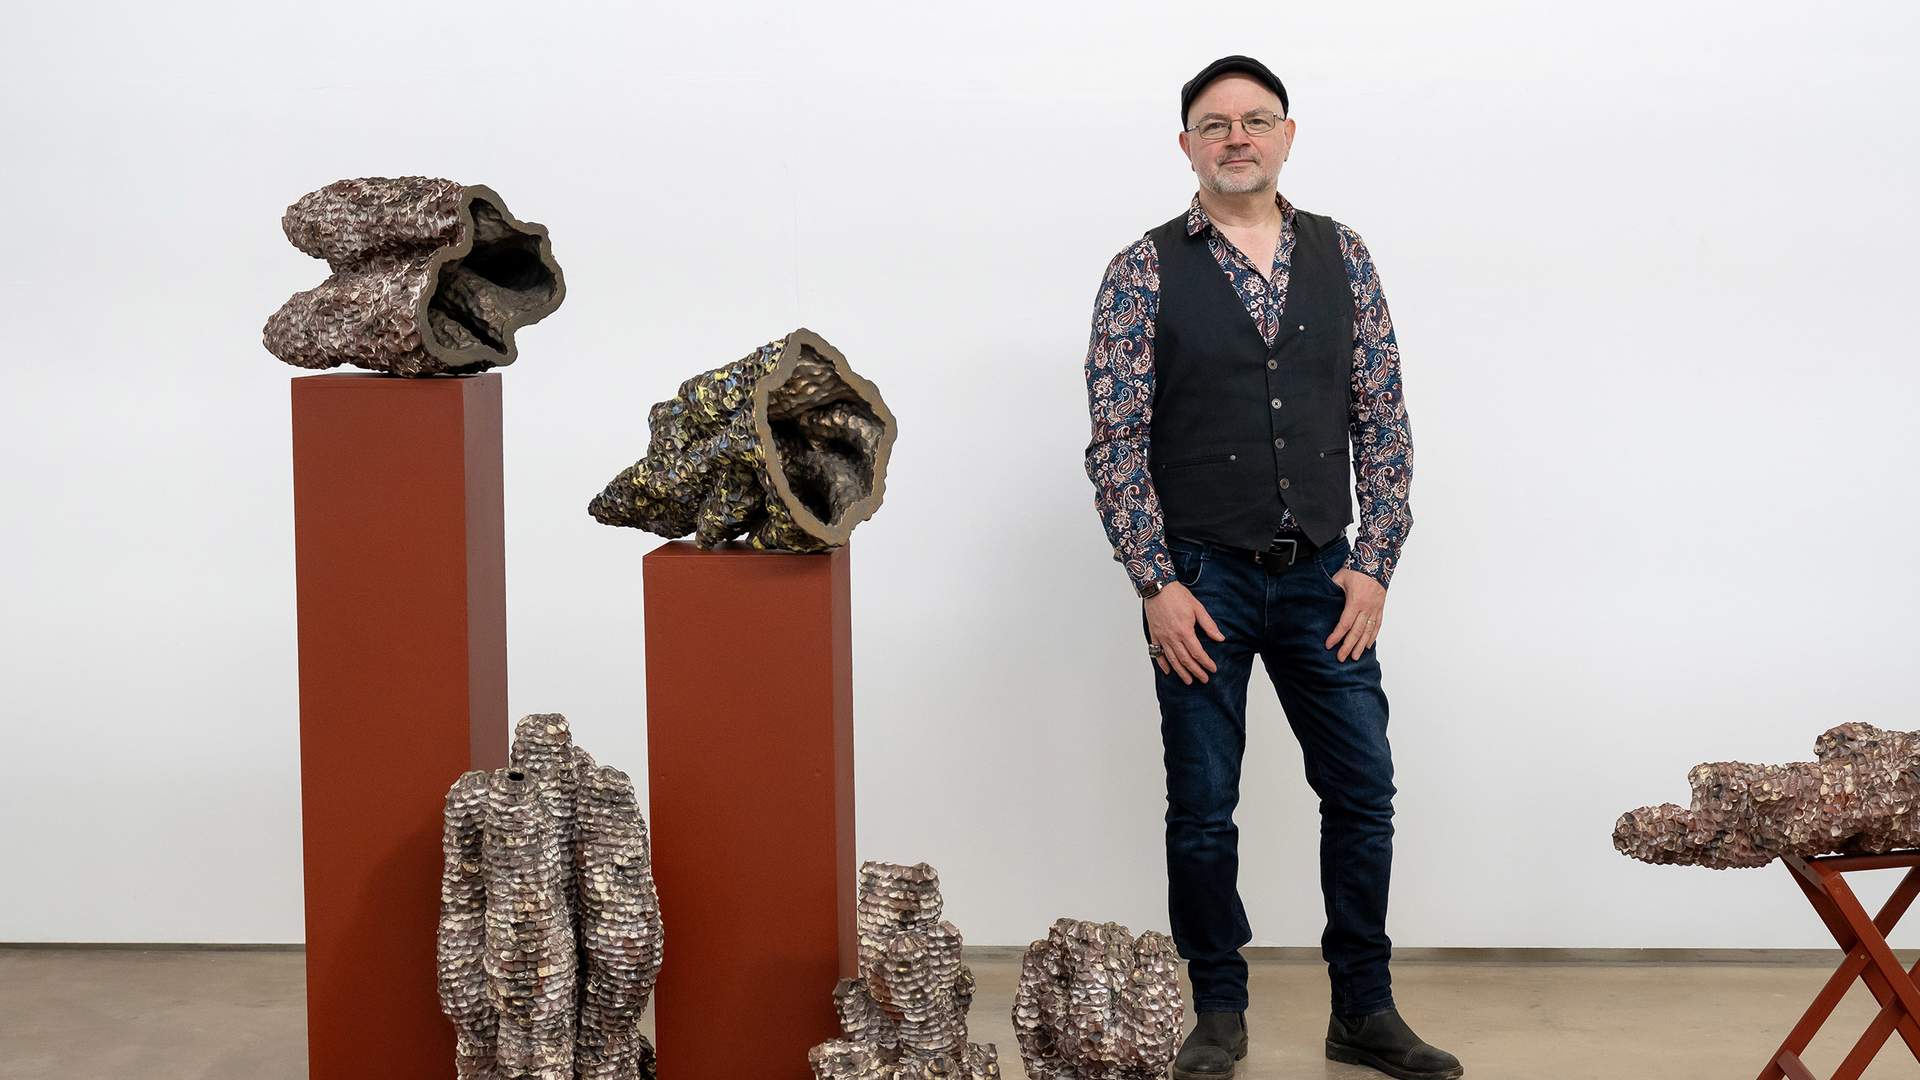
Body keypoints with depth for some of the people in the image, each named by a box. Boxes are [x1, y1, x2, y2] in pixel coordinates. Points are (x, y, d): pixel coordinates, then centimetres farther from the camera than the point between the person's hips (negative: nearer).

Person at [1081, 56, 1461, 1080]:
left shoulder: (1343, 257, 5)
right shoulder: (1144, 273, -3)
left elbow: (1383, 420, 5)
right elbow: (1115, 440, -5)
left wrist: (1373, 564, -3)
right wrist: (1157, 584, -12)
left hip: (1323, 575, 3)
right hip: (1201, 581, -2)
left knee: (1362, 791, 5)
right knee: (1203, 805, 5)